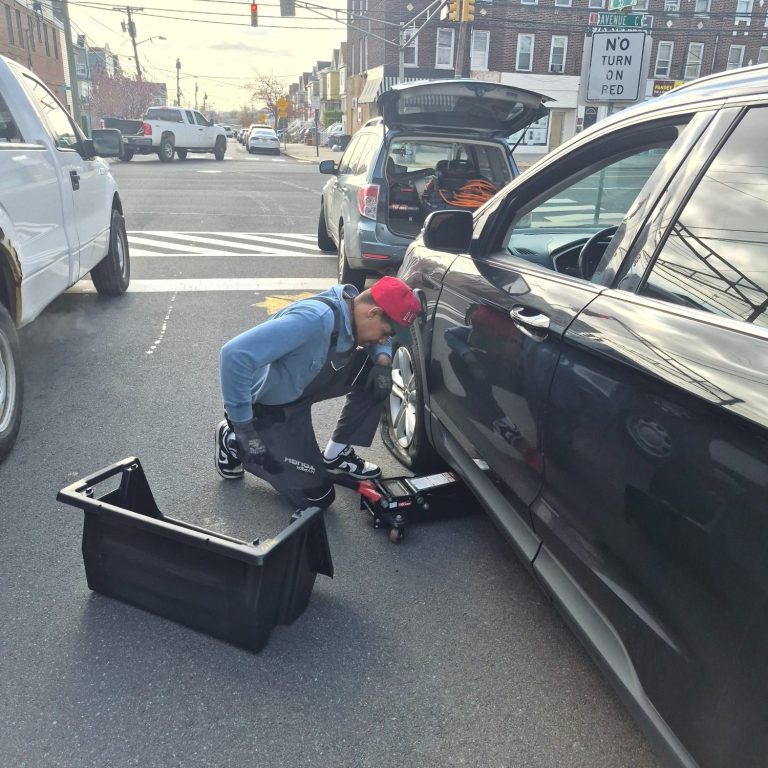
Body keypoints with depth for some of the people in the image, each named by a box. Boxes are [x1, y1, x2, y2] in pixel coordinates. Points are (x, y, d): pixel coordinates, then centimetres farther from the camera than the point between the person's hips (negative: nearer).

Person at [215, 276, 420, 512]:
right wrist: (244, 429, -35)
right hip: (266, 406, -8)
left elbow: (378, 340, 16)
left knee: (375, 372, -6)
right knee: (317, 496, 0)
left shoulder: (353, 312, -9)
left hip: (300, 387, 8)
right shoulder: (316, 319, -36)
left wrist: (383, 359, -9)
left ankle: (336, 455, 9)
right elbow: (235, 354, -42)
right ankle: (235, 441, 11)